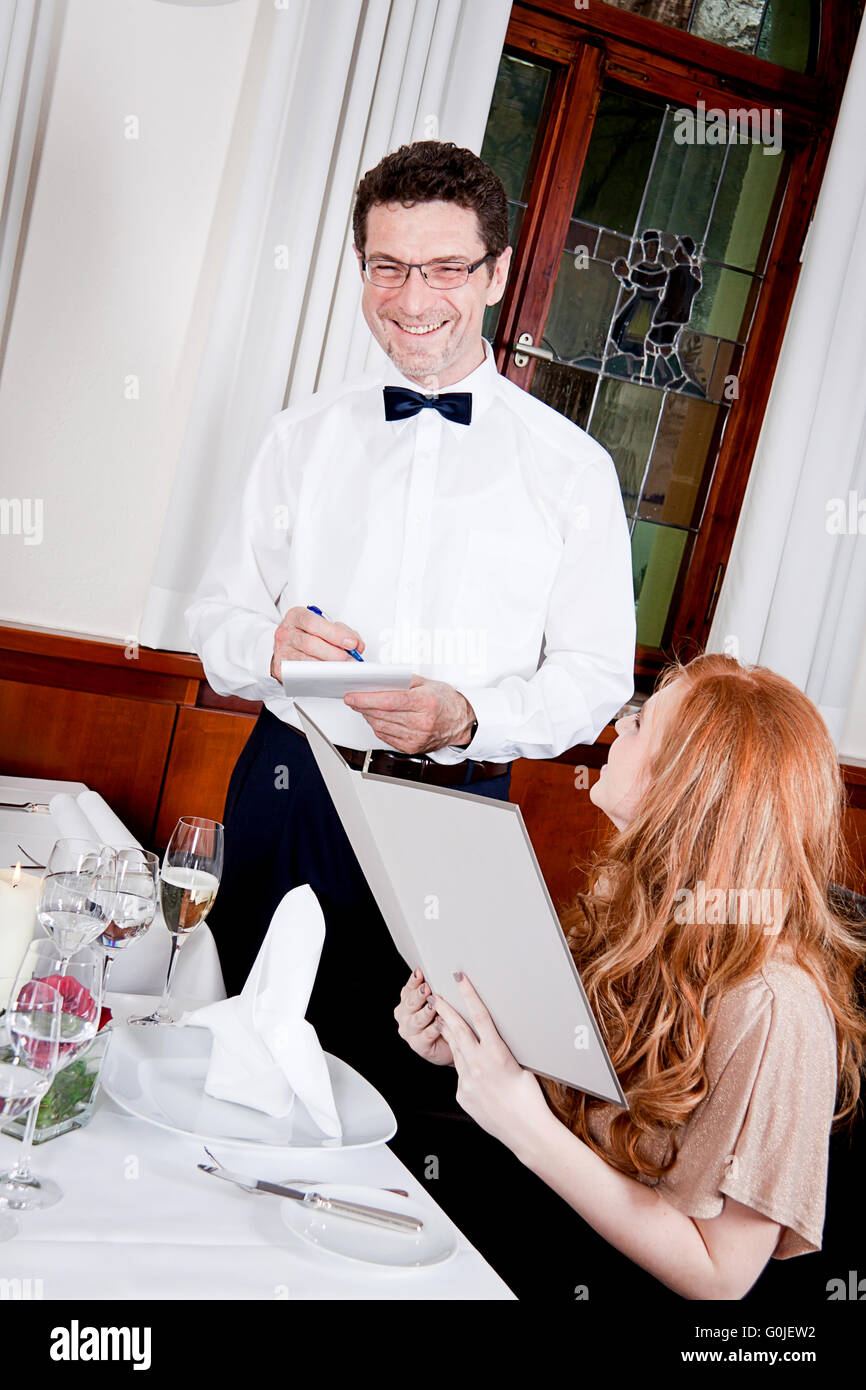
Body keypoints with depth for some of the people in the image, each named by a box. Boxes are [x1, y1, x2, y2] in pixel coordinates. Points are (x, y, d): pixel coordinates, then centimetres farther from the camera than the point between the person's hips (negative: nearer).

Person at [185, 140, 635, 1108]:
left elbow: (598, 675, 0)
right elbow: (214, 619, 10)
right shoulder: (303, 436, 9)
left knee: (392, 1077, 4)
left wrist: (470, 716, -18)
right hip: (288, 785, 2)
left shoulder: (571, 468, 2)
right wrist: (269, 646, -14)